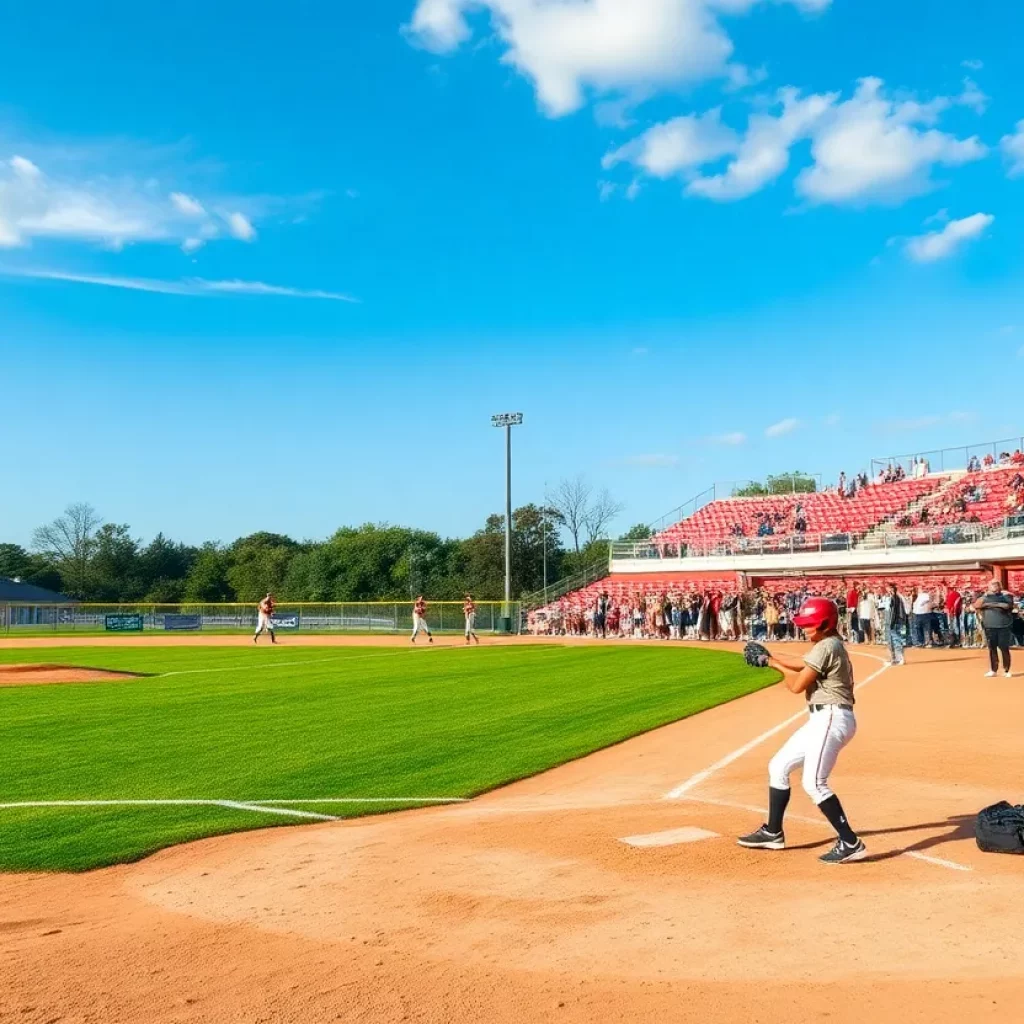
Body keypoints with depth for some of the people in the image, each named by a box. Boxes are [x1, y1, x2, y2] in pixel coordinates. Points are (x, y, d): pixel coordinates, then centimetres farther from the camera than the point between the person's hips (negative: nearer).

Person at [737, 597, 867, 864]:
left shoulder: (826, 646, -15)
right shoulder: (828, 644, 15)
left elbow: (797, 686, -15)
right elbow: (803, 665, 29)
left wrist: (783, 670, 4)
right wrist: (771, 658, 25)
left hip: (831, 719, -11)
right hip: (821, 719, 11)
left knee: (814, 783, -17)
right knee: (778, 766, 15)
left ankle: (850, 844, -10)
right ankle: (773, 833, 25)